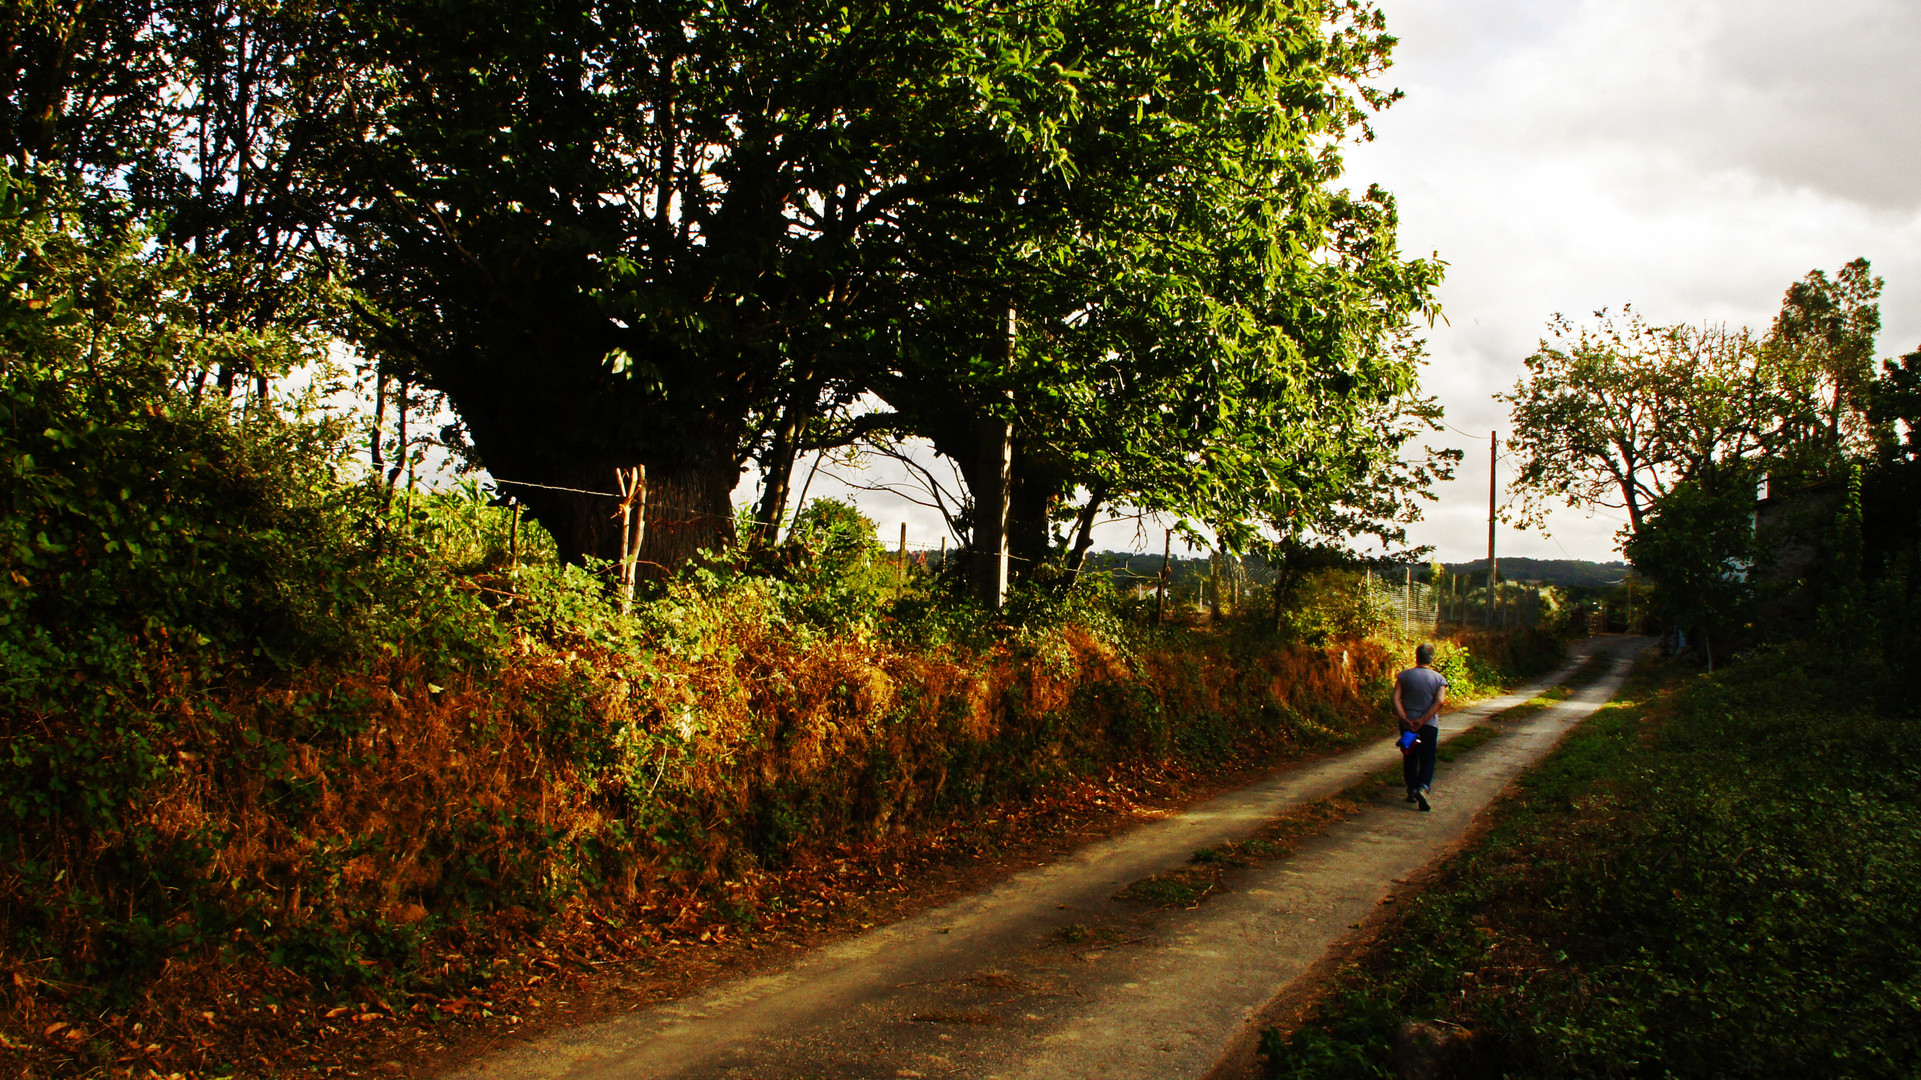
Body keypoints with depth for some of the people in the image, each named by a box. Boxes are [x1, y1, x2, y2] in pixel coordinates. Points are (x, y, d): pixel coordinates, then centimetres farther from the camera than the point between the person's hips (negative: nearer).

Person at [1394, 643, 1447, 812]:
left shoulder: (1404, 676, -1)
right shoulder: (1439, 679, -2)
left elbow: (1396, 698, -12)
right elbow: (1439, 702, -15)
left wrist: (1404, 719, -18)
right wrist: (1422, 720, -19)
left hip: (1407, 724, 1)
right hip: (1429, 725, -1)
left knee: (1410, 758, 14)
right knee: (1427, 759, 6)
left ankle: (1412, 790, 19)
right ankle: (1423, 787, -16)